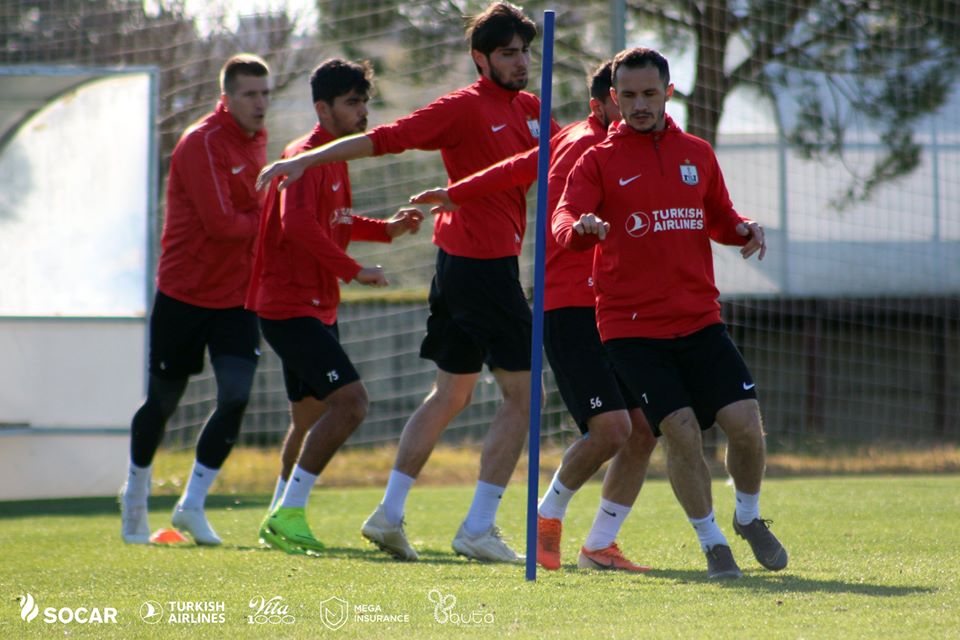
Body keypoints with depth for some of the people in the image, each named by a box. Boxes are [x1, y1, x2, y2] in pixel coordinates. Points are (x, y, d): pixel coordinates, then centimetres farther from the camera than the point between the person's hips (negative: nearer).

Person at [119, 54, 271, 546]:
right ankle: (136, 494, 31)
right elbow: (221, 223, -22)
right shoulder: (202, 143, -16)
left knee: (236, 397, -10)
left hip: (235, 296, 5)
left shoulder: (257, 142, 9)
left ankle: (192, 505, 1)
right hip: (184, 292, -5)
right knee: (162, 400, 7)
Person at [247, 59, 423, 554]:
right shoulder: (306, 157, -15)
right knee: (350, 399, -19)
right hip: (290, 305, -11)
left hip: (316, 307, 11)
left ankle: (282, 520, 30)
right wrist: (353, 270, -27)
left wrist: (387, 229, 14)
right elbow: (298, 225, -30)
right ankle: (288, 513, -17)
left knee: (311, 414, 18)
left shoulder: (334, 158, 16)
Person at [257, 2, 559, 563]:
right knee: (522, 395, -6)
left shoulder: (528, 107, 12)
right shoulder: (465, 108, -12)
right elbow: (383, 139, -15)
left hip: (461, 264, 9)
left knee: (451, 394, 14)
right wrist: (305, 160, -19)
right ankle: (479, 529, -6)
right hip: (483, 260, -9)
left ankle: (390, 514, 17)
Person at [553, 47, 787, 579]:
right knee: (681, 431, -15)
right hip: (631, 327, -3)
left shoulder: (697, 154, 12)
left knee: (746, 424, -8)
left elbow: (718, 216, 23)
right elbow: (563, 223, -14)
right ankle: (711, 541, 5)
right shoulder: (599, 161, 0)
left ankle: (749, 516, 21)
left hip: (700, 319, 3)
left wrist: (743, 230, 0)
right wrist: (582, 227, -38)